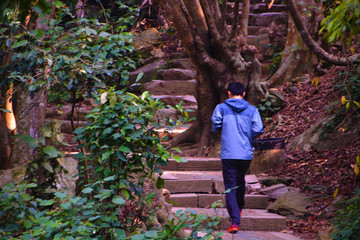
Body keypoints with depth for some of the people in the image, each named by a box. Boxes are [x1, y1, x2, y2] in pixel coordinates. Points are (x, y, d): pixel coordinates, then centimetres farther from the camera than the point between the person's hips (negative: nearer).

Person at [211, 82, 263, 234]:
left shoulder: (222, 107, 1)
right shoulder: (252, 110, 4)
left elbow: (215, 122, -13)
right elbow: (258, 130, -6)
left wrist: (216, 129, 10)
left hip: (228, 154, -2)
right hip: (246, 154, 2)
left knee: (230, 188, -1)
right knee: (240, 181, 27)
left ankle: (235, 222, -12)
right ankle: (239, 208, 45)